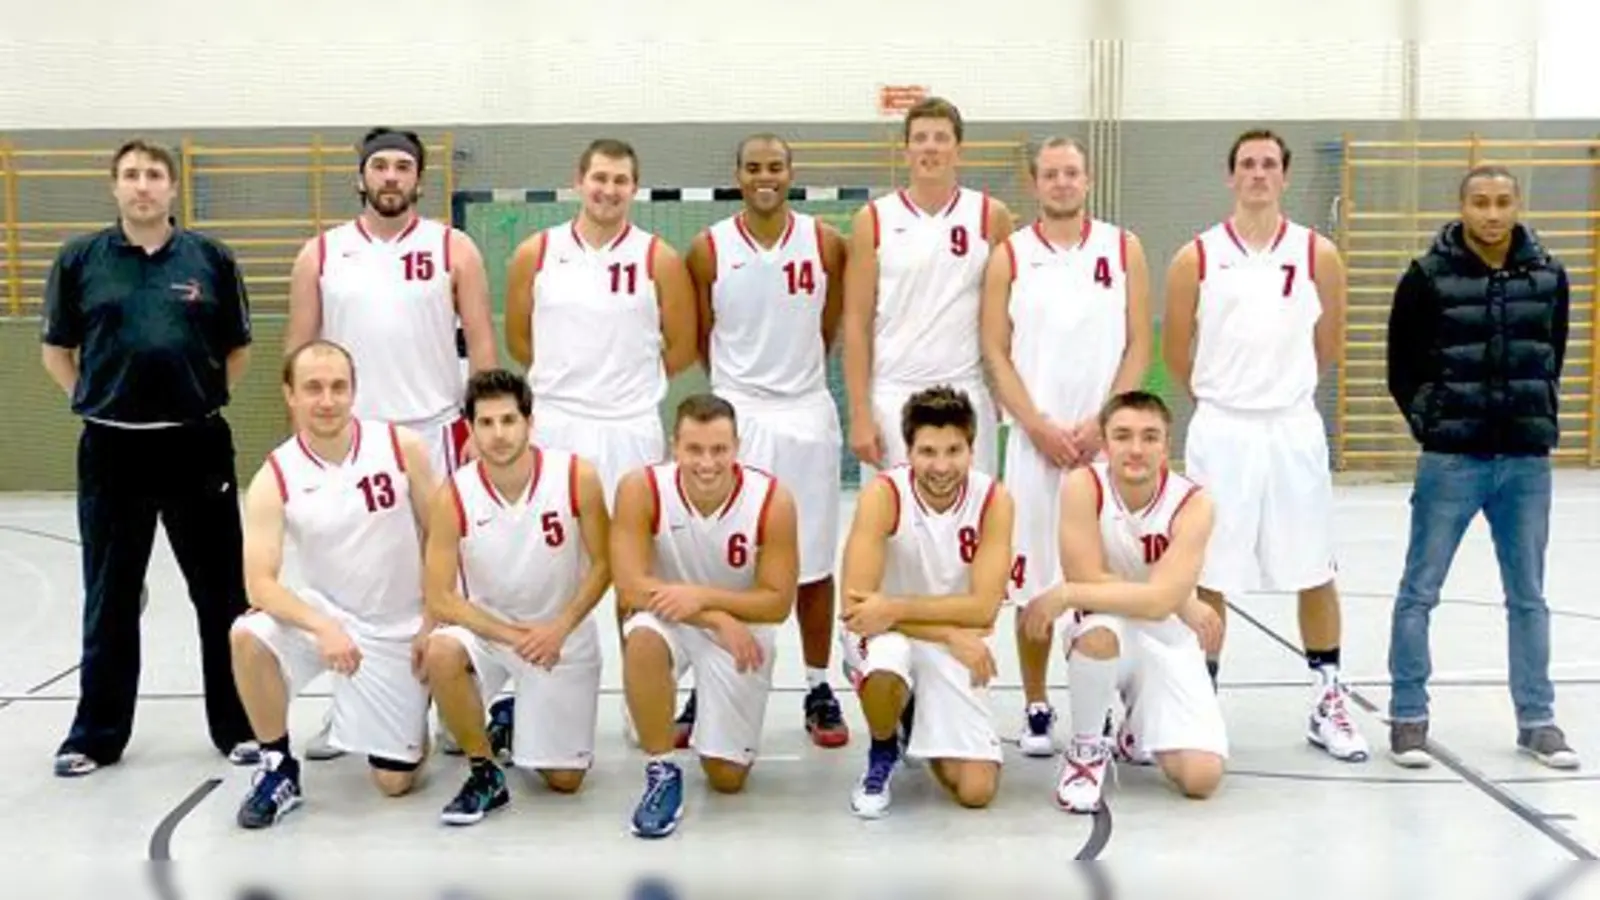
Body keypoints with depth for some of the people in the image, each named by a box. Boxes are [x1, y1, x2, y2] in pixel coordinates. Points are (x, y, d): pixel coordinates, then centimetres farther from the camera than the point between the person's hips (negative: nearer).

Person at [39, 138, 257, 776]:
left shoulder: (211, 258, 3)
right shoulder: (79, 260, 3)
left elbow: (238, 347, 11)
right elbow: (55, 349, 11)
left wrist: (204, 399, 5)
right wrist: (92, 401, 3)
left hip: (197, 446, 0)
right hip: (111, 449, 0)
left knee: (222, 592, 5)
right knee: (110, 598, 9)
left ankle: (239, 725, 17)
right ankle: (97, 733, 22)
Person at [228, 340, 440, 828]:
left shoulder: (403, 448, -13)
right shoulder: (273, 479, -14)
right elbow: (260, 583, -21)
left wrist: (431, 623, -5)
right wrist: (323, 628, -37)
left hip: (397, 630, 0)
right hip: (322, 612, 0)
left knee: (395, 780, 1)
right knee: (248, 637, -32)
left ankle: (415, 709, 36)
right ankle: (279, 769, -9)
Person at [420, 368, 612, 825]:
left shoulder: (577, 477, -19)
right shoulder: (453, 496, -19)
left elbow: (602, 565, -9)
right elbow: (440, 599, -16)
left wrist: (559, 628, -21)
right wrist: (512, 635, -25)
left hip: (564, 634, 0)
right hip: (486, 628, 0)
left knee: (565, 780, 1)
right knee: (441, 654, -36)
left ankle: (520, 722, 37)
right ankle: (485, 774, -11)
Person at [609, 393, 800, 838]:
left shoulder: (773, 500, -23)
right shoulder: (640, 489, -23)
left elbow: (778, 603, -17)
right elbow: (631, 588, -23)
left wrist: (704, 597, -30)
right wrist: (718, 621, -27)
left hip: (743, 624, 1)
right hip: (669, 616, 0)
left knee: (728, 778, 3)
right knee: (642, 639, -39)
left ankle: (706, 713, 38)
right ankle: (662, 772, -17)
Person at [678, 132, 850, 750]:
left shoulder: (826, 244, 0)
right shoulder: (709, 249, -1)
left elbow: (828, 332, 10)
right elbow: (703, 341, 7)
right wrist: (744, 384, 11)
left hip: (808, 416, 1)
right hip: (733, 415, -1)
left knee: (813, 561, 8)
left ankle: (819, 690, 19)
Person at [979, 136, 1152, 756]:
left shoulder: (1123, 249, 6)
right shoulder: (1010, 256, 4)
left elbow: (1138, 347, 3)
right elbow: (995, 353, 1)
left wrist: (1102, 423, -8)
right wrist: (1039, 427, -9)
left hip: (1107, 439, 0)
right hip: (1035, 438, 0)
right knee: (1033, 581, 3)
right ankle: (1036, 709, 15)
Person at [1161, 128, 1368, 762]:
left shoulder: (1318, 255, 1)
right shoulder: (1196, 258, -2)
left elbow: (1328, 345, 13)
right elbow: (1176, 353, 7)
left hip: (1294, 429, 1)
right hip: (1220, 431, -1)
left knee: (1314, 572, 8)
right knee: (1209, 576, 4)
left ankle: (1328, 703, 20)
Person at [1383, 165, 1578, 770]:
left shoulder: (1549, 276, 5)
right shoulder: (1428, 277, -5)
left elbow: (1552, 359, 17)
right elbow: (1403, 368, 2)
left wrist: (1538, 421, 10)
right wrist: (1435, 424, 0)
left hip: (1527, 464, 3)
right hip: (1450, 463, -3)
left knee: (1528, 597, 11)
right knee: (1419, 592, 2)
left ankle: (1536, 721, 21)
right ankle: (1408, 717, 13)